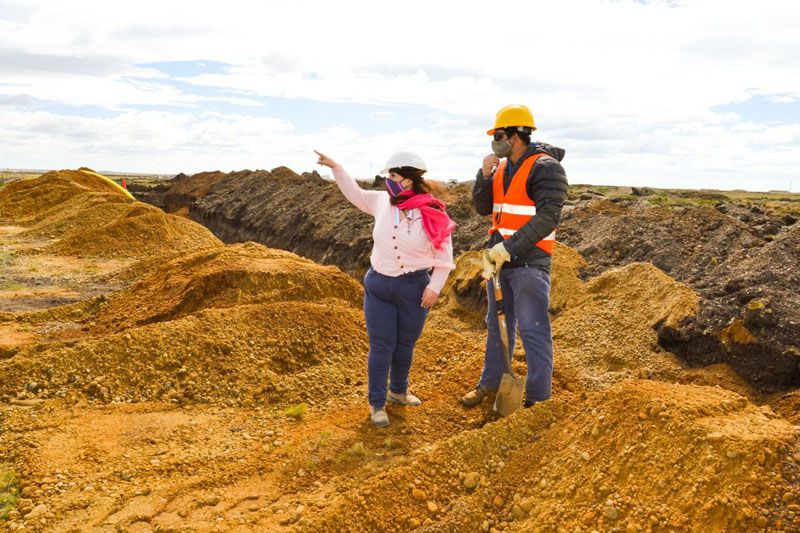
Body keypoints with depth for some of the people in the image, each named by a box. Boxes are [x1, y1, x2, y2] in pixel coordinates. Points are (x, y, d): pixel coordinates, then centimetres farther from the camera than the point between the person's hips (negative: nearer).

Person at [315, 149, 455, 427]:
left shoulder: (433, 214, -12)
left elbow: (444, 257, -5)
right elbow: (355, 194, 18)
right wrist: (336, 167, 15)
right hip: (378, 286, 2)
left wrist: (434, 287, -12)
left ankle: (398, 391, 41)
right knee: (381, 347, 4)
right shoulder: (382, 202, -1)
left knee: (405, 346, 16)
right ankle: (376, 404, 17)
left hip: (415, 290, -2)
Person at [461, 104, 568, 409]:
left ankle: (539, 397, 8)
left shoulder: (546, 167, -13)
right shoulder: (502, 168, 10)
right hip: (498, 257, 8)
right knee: (497, 324, 19)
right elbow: (482, 208, 10)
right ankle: (491, 381, 34)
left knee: (533, 330, -3)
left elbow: (547, 218, -21)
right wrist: (485, 175, -6)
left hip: (529, 262, -8)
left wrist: (509, 248, -25)